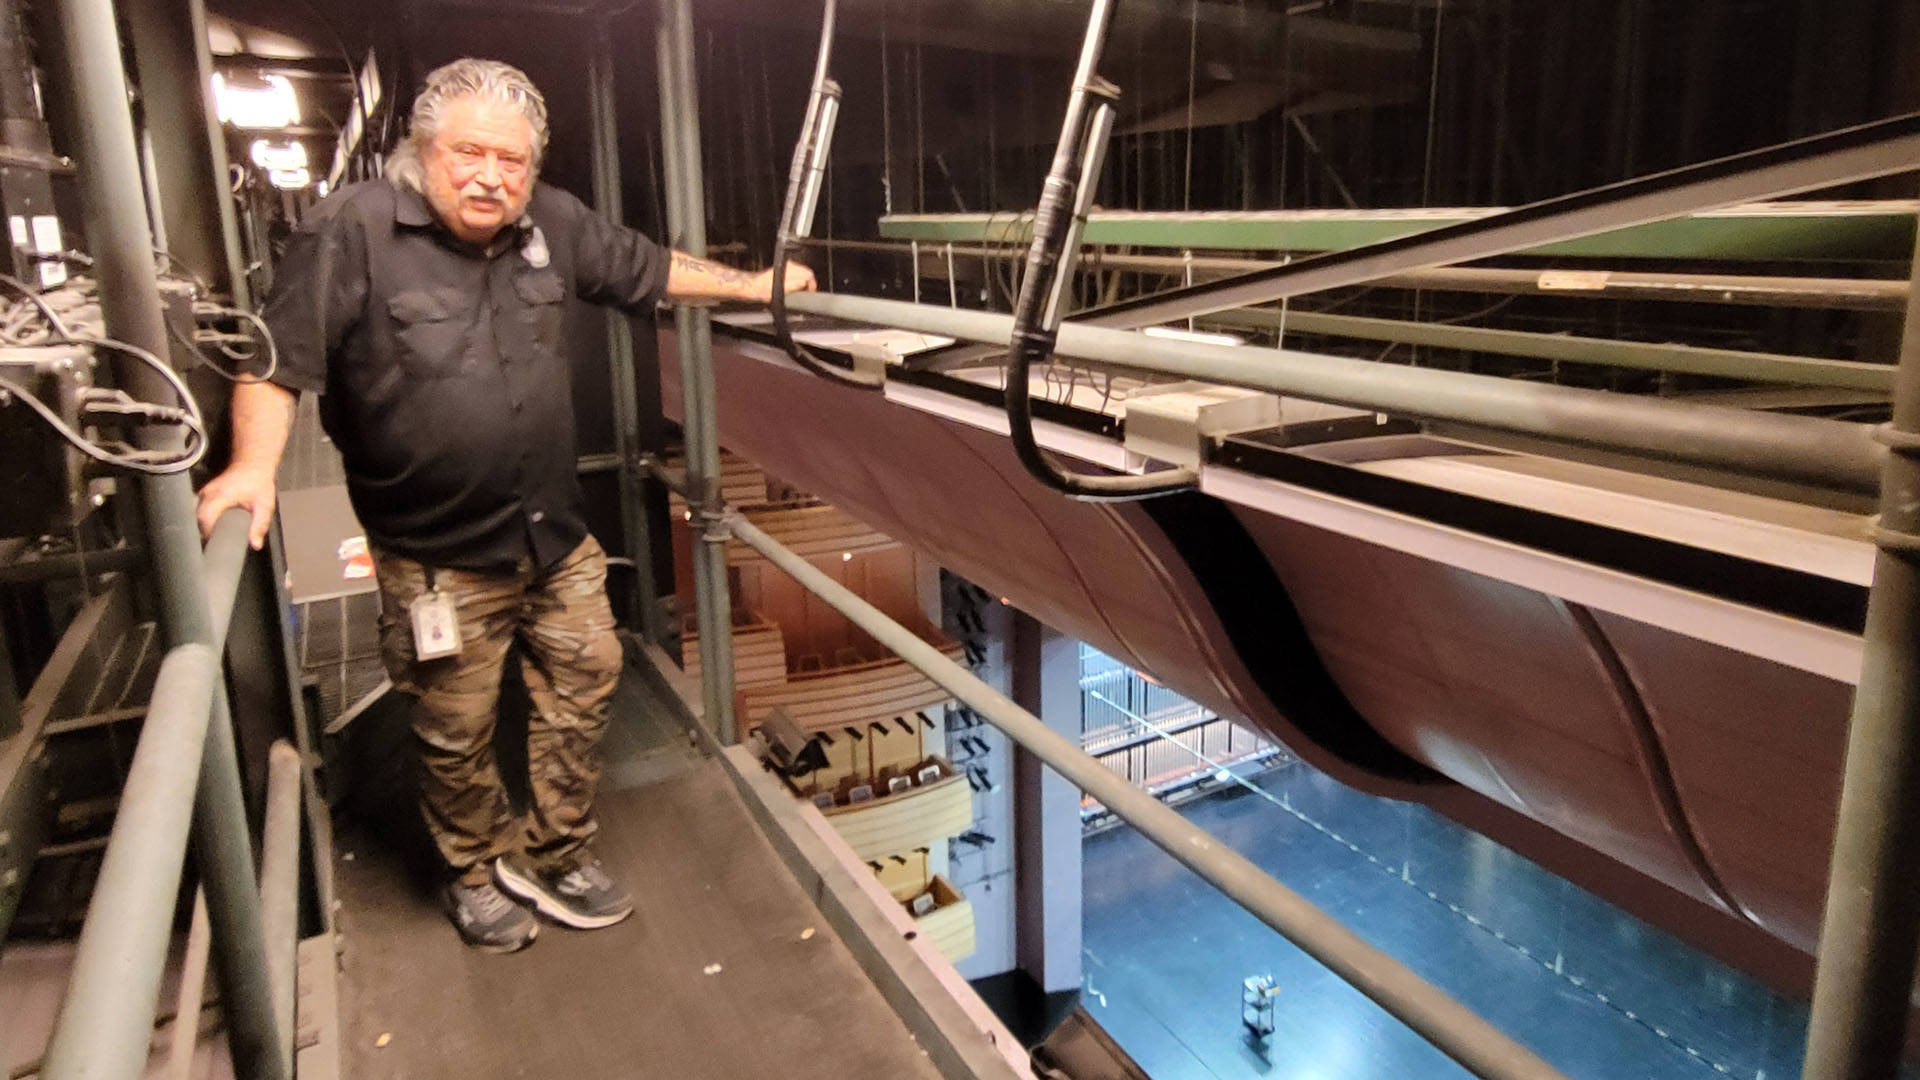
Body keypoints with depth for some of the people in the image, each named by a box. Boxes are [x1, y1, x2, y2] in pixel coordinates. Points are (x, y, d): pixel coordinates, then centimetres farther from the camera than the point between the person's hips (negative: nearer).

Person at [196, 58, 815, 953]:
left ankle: (554, 857, 35)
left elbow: (648, 270, 16)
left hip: (556, 534, 6)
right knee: (457, 729, 9)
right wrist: (255, 465, -28)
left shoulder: (552, 224, 3)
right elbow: (277, 357, -14)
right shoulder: (352, 231, -13)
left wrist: (754, 285, 21)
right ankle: (475, 874, 36)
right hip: (436, 555, -5)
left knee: (584, 680, 14)